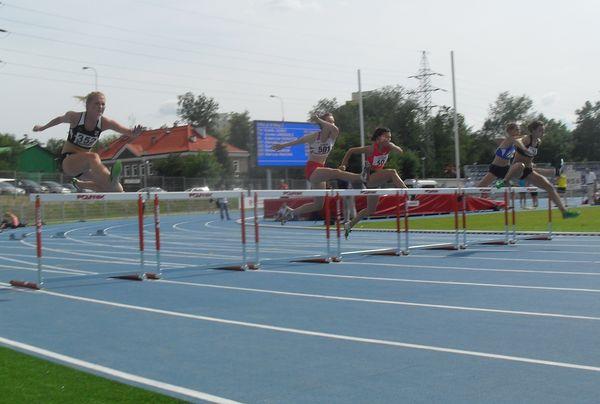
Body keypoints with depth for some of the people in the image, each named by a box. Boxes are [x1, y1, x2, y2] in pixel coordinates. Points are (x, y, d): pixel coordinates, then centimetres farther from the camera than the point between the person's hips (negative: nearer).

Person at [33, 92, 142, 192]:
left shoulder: (104, 123, -7)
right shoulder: (75, 117, -12)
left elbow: (128, 132, -17)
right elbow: (60, 119, 10)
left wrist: (134, 133, -41)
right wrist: (42, 127, 26)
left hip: (84, 166, 5)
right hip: (67, 162, -5)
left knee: (118, 190, -1)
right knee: (93, 157, -37)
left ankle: (81, 184, 23)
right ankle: (111, 179, -66)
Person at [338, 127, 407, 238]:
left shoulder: (388, 147, -1)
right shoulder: (371, 149, -15)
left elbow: (400, 151, -19)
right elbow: (351, 150, -8)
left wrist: (390, 145, -32)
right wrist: (343, 165, -12)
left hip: (376, 180, 7)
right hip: (368, 178, -7)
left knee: (371, 210, 13)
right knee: (392, 172, -30)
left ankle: (349, 225, 25)